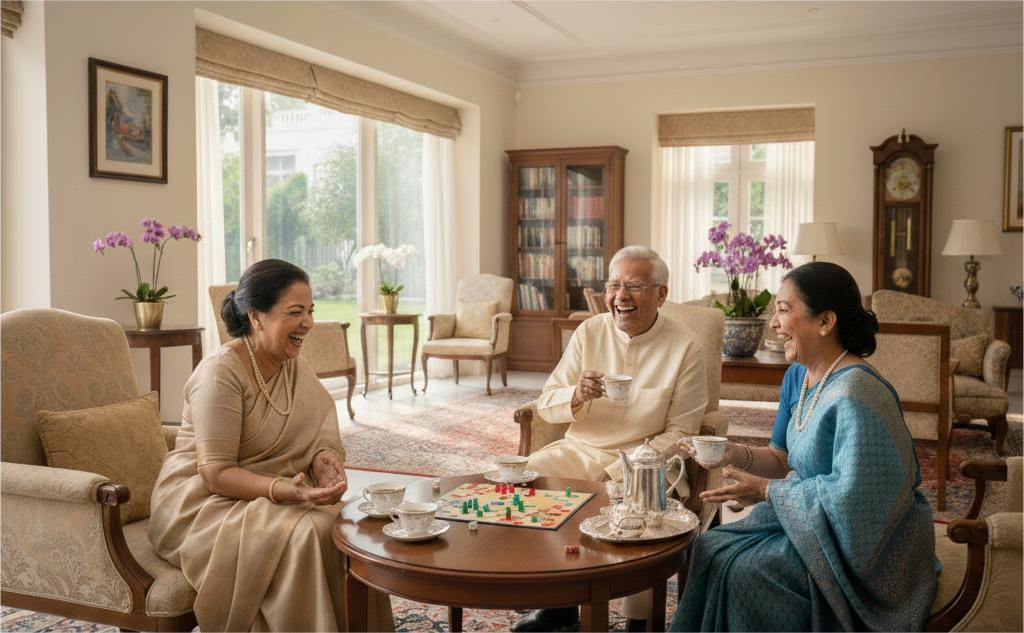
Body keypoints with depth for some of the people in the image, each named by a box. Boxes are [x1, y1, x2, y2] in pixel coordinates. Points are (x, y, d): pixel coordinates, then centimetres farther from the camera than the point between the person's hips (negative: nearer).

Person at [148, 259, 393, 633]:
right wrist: (285, 490, -37)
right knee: (300, 535, -29)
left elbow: (322, 435, 2)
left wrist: (325, 459, -21)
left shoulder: (293, 366, 3)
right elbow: (216, 474, -23)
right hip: (205, 501, -7)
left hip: (266, 494, 7)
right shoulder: (221, 372, -21)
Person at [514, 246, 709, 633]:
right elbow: (545, 406, 3)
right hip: (580, 451, 4)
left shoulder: (686, 348, -6)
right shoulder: (589, 332, 3)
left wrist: (619, 471, -17)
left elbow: (680, 432, -6)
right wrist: (576, 396, -21)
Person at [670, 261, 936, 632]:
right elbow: (784, 459, 12)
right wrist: (737, 455, -8)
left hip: (866, 547, -9)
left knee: (743, 570, -23)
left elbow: (851, 496, -28)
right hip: (807, 520, 9)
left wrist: (768, 490, -18)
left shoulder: (855, 395, -25)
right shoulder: (798, 376, 5)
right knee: (710, 548, -4)